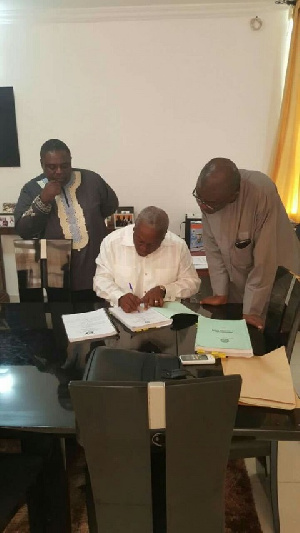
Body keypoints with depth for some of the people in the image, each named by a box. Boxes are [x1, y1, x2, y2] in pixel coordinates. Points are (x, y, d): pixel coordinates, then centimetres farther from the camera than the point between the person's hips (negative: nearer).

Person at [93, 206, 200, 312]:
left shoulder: (178, 246, -7)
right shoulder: (111, 241, -9)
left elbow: (192, 281, 2)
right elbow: (101, 279, -3)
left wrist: (163, 290, -13)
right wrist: (120, 297, -21)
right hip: (123, 313, 0)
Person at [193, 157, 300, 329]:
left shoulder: (263, 193, -35)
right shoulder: (210, 193, -19)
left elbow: (264, 259, -29)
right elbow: (213, 247, -8)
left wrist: (251, 310, -22)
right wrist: (220, 292, -5)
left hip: (276, 276, -4)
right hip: (236, 279, 4)